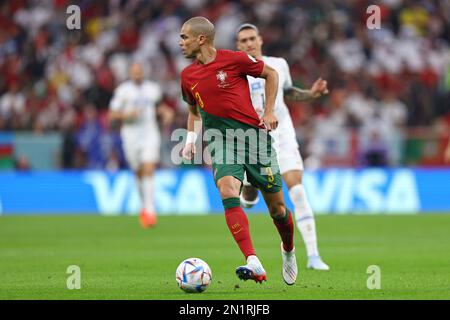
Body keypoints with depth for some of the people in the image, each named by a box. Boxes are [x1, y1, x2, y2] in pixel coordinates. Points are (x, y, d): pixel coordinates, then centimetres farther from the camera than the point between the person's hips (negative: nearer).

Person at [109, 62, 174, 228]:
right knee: (139, 173, 8)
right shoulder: (122, 90, 0)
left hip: (150, 134, 0)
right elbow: (111, 115, 0)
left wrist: (166, 112, 4)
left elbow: (159, 105, 25)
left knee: (149, 170, -15)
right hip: (130, 135, 0)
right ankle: (146, 205, 31)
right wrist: (126, 115, -17)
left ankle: (149, 210, -20)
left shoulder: (153, 88, 8)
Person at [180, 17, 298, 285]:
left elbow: (270, 74, 8)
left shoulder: (234, 59, -6)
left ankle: (289, 251, 36)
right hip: (221, 140, 2)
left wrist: (270, 111, 1)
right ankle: (254, 264, -36)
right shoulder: (188, 76, 9)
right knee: (228, 192, -27)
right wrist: (191, 137, 10)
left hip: (253, 133, -2)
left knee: (277, 207, 3)